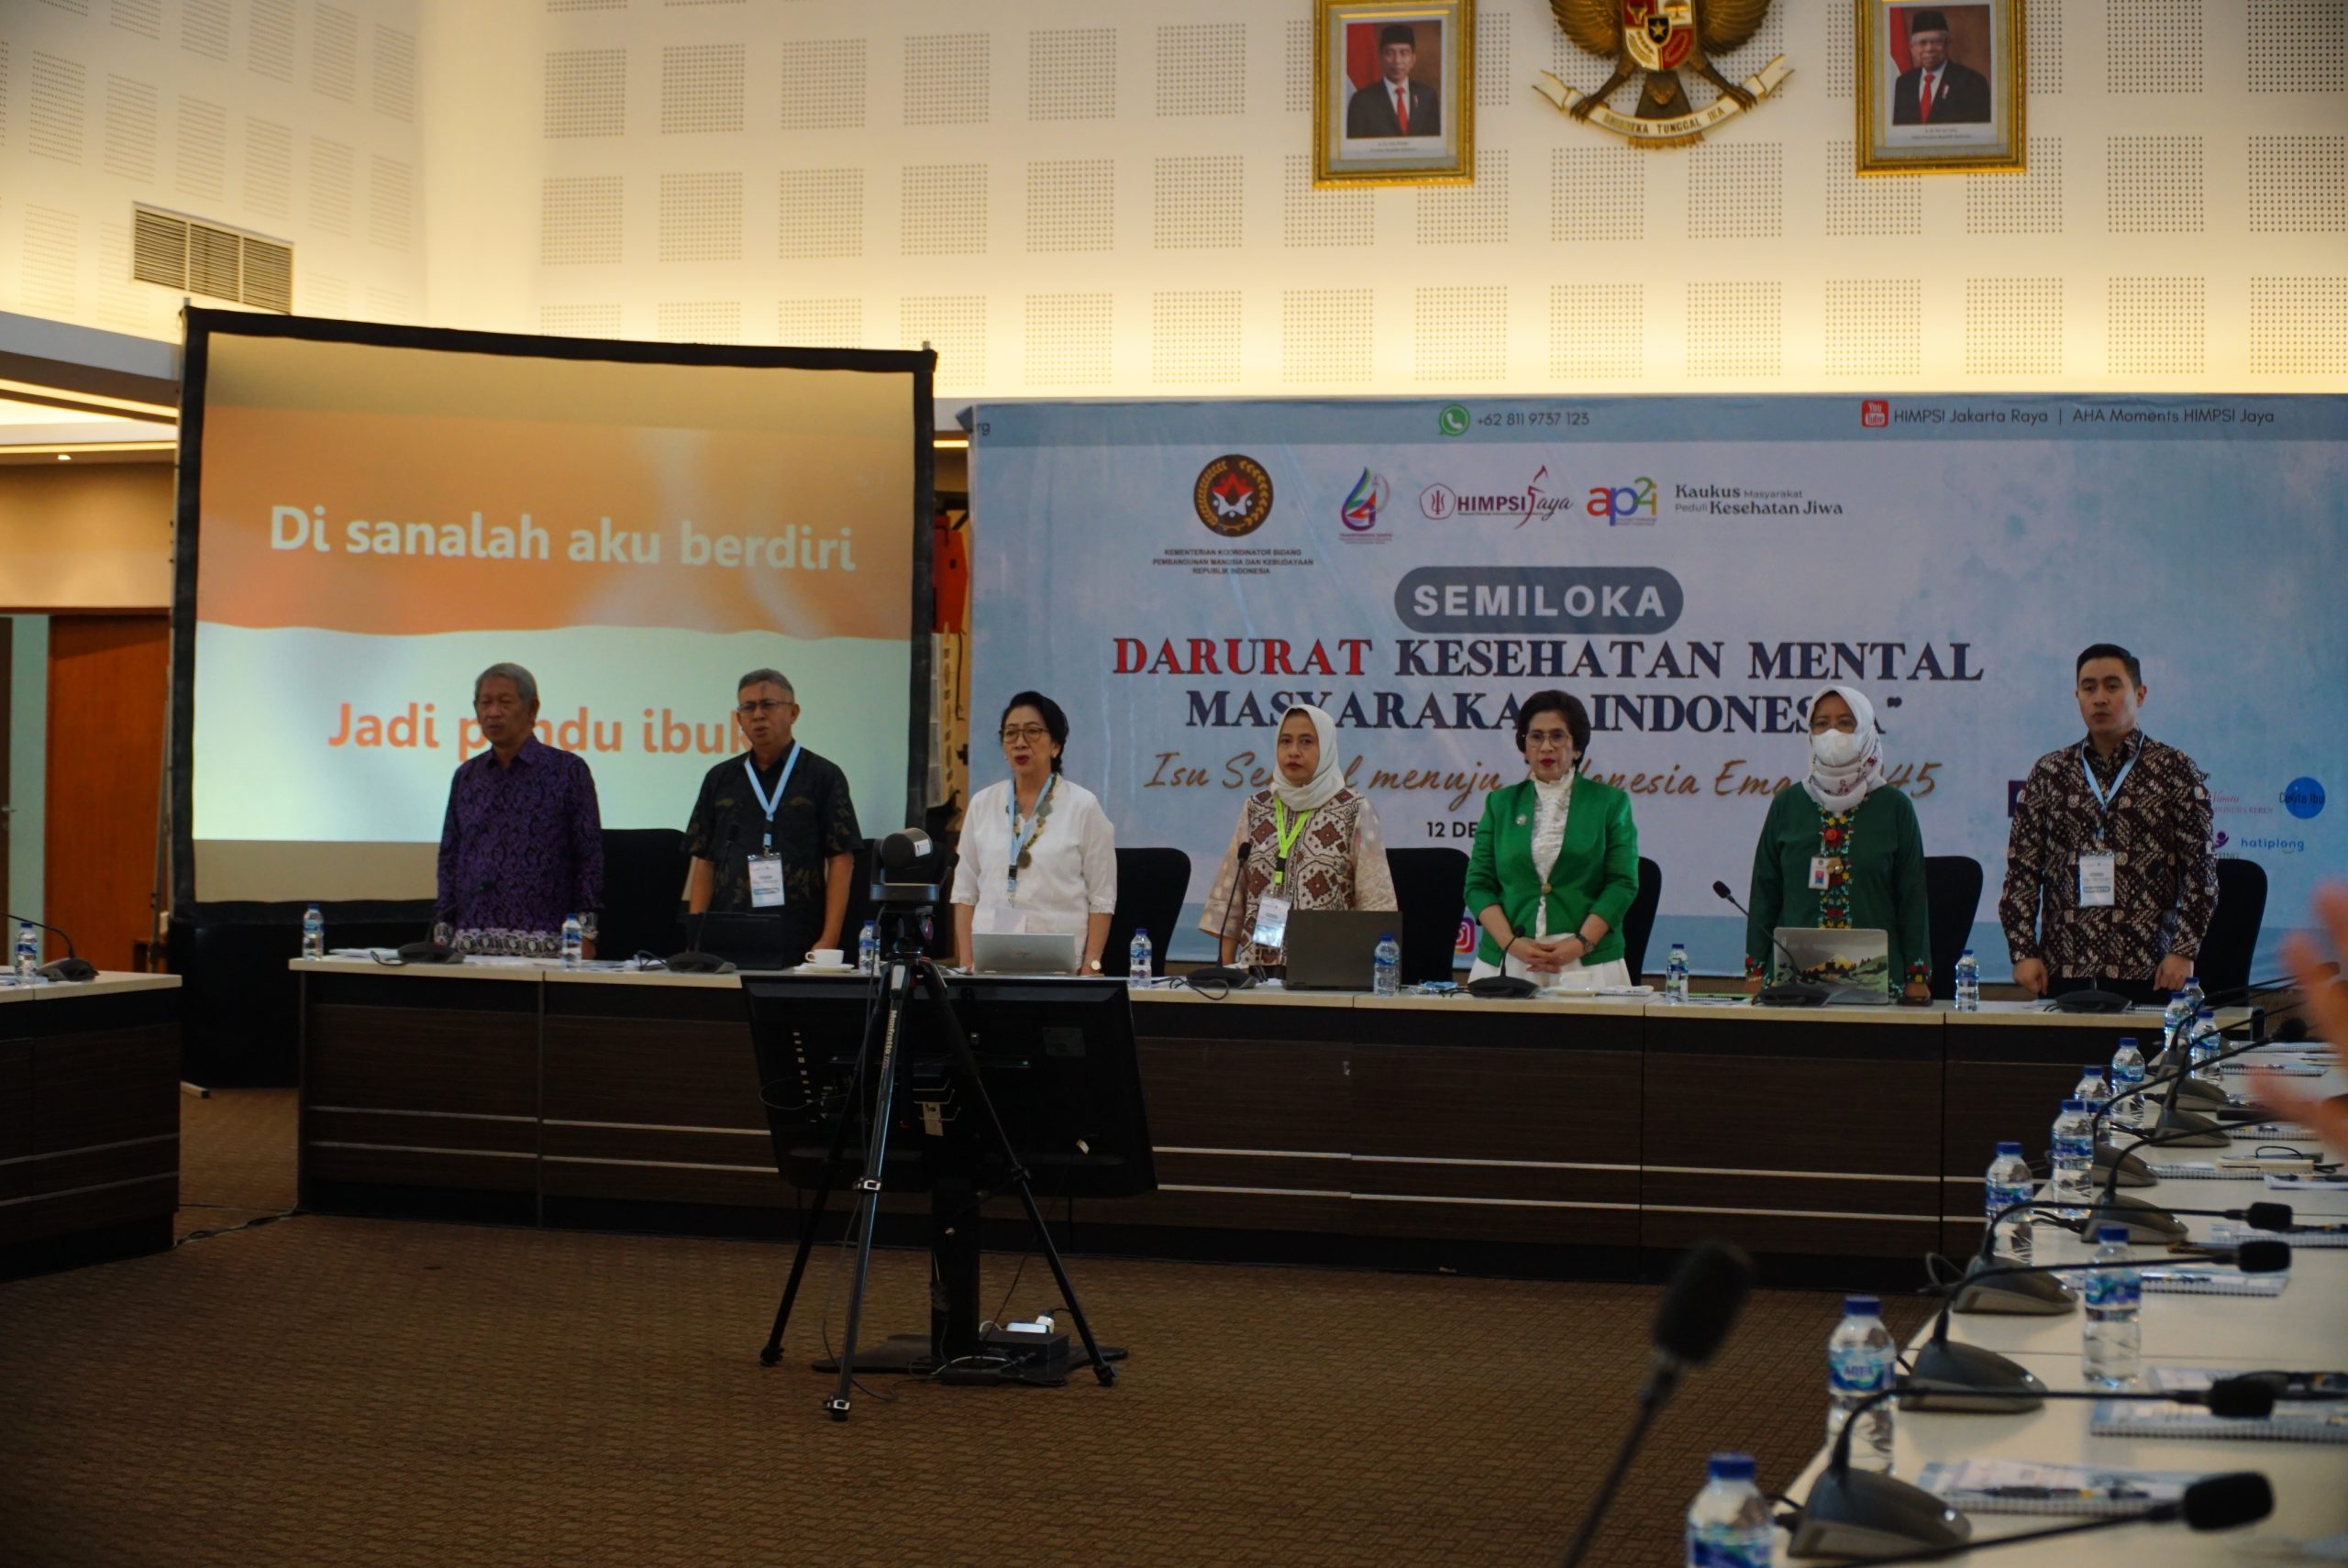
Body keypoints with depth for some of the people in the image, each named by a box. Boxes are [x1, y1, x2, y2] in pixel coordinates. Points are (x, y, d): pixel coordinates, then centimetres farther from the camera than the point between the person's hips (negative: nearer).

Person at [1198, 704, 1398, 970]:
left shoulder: (1356, 812, -1)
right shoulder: (1255, 809, 9)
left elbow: (1375, 901, -4)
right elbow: (1229, 894, 10)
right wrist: (1226, 967, 5)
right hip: (1258, 967, 3)